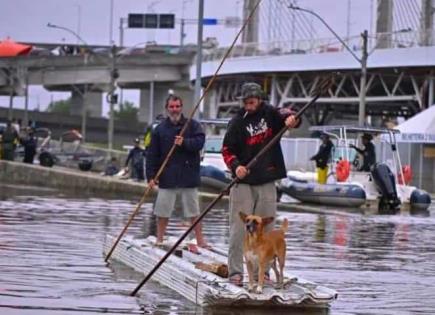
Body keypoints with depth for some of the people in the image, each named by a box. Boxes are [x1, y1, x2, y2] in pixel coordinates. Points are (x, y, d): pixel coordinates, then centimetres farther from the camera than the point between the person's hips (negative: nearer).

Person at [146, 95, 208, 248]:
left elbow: (200, 142, -10)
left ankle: (200, 240, 12)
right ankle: (159, 240, 13)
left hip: (188, 176, -1)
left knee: (194, 211, 5)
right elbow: (152, 154, 2)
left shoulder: (193, 125, 4)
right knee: (162, 211, 3)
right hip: (167, 177, 1)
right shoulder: (160, 129, 5)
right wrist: (151, 176, -5)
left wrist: (184, 142, -23)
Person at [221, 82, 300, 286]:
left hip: (267, 182, 3)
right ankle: (235, 271, -2)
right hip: (243, 182, -2)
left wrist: (290, 118, -31)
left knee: (265, 229, 6)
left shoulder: (270, 114, 6)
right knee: (239, 228, -6)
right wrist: (236, 166, -20)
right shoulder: (237, 122, -1)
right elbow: (227, 150, -2)